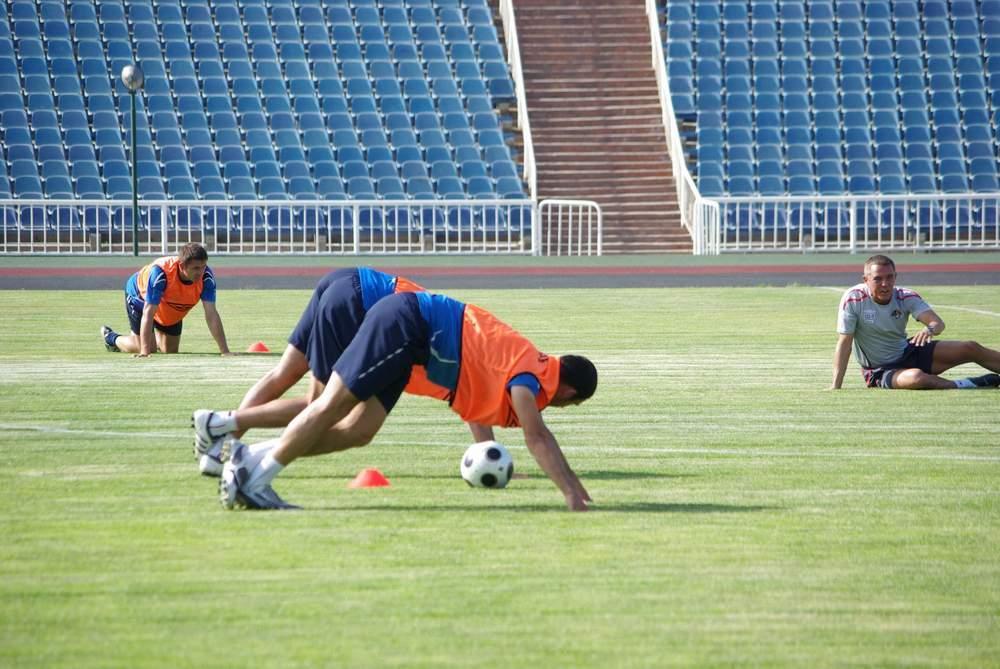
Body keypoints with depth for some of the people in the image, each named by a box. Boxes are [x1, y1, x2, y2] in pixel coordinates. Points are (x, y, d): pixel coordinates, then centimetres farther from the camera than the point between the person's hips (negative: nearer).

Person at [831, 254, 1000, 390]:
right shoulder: (853, 299, -20)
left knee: (971, 349, -1)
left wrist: (930, 329, -50)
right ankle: (962, 386, -20)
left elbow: (937, 322, -24)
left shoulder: (905, 297, -10)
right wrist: (836, 387, -24)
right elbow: (844, 343, -19)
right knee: (916, 377, -39)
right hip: (880, 371, -5)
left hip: (908, 353, 5)